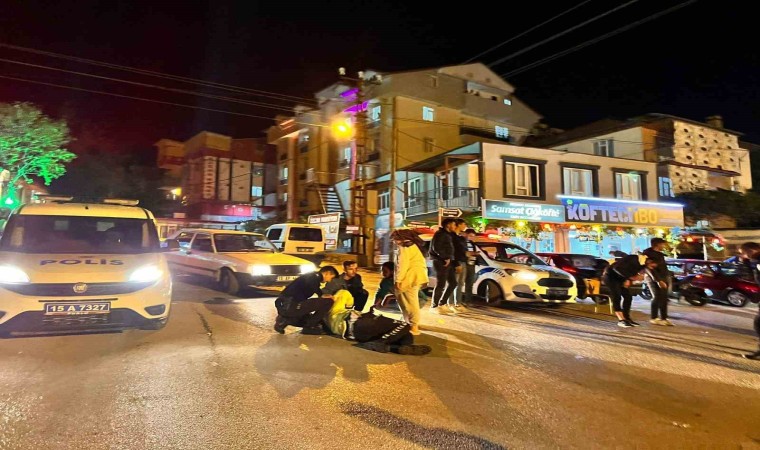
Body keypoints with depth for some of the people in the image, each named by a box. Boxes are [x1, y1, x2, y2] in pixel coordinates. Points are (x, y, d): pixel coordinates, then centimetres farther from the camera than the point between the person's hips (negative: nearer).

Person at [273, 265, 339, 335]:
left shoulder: (311, 277, 24)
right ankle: (309, 327, -1)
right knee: (328, 302, -10)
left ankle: (284, 319, 14)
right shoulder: (316, 276, -5)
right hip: (290, 305, -10)